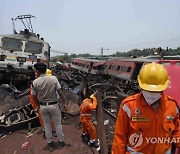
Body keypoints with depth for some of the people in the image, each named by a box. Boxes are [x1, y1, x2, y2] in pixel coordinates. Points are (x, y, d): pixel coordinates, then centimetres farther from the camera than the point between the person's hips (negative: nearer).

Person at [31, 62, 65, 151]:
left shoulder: (35, 82, -11)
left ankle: (50, 144, 34)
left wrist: (39, 105, 15)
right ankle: (61, 141, 33)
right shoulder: (53, 78, -16)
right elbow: (60, 92, -12)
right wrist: (64, 102, 2)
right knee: (57, 124, 17)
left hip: (43, 106, 2)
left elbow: (34, 97, -2)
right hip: (54, 105, -1)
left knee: (47, 125, 19)